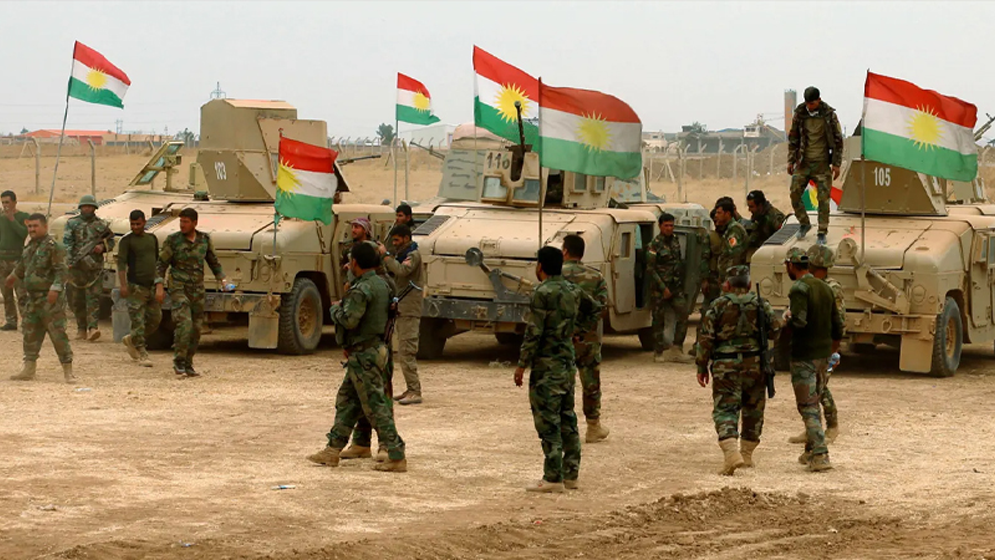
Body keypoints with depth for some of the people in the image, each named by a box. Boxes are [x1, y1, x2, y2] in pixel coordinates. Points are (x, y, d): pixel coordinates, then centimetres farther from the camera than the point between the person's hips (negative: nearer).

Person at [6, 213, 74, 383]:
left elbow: (62, 270, -19)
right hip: (32, 298, 9)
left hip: (50, 300, -9)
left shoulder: (52, 246, -13)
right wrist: (14, 276, 50)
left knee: (58, 333, -9)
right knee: (30, 333, 11)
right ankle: (29, 368, 19)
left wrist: (55, 288, -32)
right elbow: (23, 264, 34)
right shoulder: (30, 247, 13)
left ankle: (68, 370, -6)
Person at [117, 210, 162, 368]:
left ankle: (131, 340, 26)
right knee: (138, 320, -8)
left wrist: (159, 282, 19)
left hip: (151, 285, 6)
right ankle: (142, 355, -3)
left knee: (155, 318, 7)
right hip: (136, 286, -6)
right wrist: (123, 285, -18)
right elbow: (121, 263, -8)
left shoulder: (152, 239, 16)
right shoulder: (127, 241, -1)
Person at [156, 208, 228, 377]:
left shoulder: (204, 240, 5)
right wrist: (159, 286, -11)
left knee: (196, 328, 4)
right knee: (184, 323, -19)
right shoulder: (172, 240, -5)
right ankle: (178, 361, -8)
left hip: (198, 290, 4)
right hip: (179, 289, -4)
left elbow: (213, 262, 17)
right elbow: (161, 264, -2)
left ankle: (188, 365, 14)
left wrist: (221, 280, 6)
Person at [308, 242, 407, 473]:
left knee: (376, 406, -6)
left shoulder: (362, 289, -20)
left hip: (364, 355, -10)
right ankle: (332, 450, 21)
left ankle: (397, 458, -5)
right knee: (346, 401, 16)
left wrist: (335, 309, -5)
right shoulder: (382, 284, 10)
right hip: (375, 348, 10)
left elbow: (349, 320, -27)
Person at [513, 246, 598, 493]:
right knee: (567, 419, 13)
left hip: (547, 365, -8)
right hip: (568, 362, 8)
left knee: (548, 422, -5)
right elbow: (595, 309, 28)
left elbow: (533, 333, -18)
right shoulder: (573, 290, 9)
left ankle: (553, 478, -6)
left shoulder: (543, 293, -15)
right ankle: (570, 474, 16)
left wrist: (521, 365, -12)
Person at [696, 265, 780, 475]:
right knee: (753, 410, 18)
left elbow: (707, 338, -5)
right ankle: (747, 454, 26)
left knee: (725, 410, -4)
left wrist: (702, 367, 2)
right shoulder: (760, 305, 3)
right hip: (754, 363, 3)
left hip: (725, 365, -3)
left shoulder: (719, 305, -4)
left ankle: (732, 454, -24)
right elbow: (775, 332, 5)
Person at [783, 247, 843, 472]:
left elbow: (799, 321, -28)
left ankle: (820, 455, -11)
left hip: (804, 355, -8)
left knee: (807, 406, -5)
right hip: (823, 353, 8)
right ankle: (811, 451, 27)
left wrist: (787, 318, -6)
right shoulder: (825, 288, 11)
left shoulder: (799, 288, -15)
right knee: (814, 403, 19)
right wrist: (833, 349, 30)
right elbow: (837, 325, 16)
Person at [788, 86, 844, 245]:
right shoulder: (799, 114, 2)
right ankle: (804, 224, 16)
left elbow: (838, 140, 1)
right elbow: (793, 139, 11)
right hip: (803, 162, 2)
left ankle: (822, 232, 5)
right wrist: (791, 161, 7)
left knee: (823, 199, -3)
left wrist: (836, 164, -3)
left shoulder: (829, 115, -4)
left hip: (822, 163, -2)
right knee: (795, 193, -5)